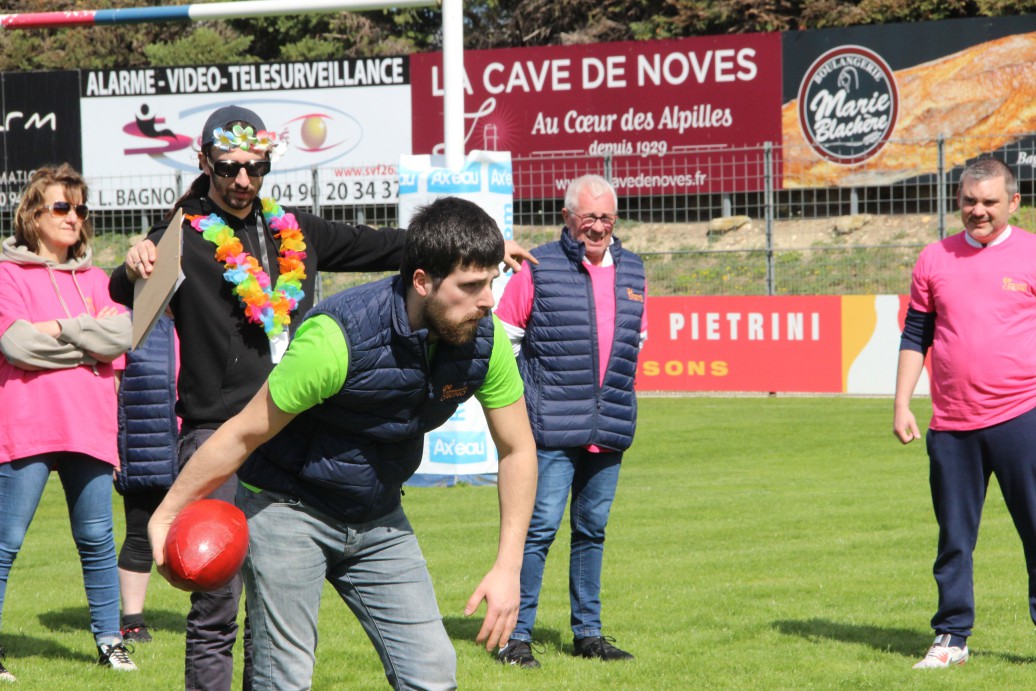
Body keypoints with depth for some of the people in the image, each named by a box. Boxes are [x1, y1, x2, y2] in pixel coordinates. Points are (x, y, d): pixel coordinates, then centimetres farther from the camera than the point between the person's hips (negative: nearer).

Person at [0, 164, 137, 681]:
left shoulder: (94, 279, 18)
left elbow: (123, 336, 1)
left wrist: (57, 331, -8)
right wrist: (89, 336, -4)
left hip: (89, 424, 5)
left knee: (97, 540, 8)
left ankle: (109, 641, 16)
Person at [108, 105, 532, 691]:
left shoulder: (295, 233, 15)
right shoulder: (184, 240, -3)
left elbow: (375, 246, 27)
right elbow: (126, 289, -21)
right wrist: (134, 270, -45)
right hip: (217, 434, -6)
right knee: (216, 607, -7)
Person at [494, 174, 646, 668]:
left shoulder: (632, 272, 12)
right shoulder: (538, 269, -4)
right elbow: (503, 337, 1)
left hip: (609, 430, 5)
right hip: (552, 427, -5)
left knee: (592, 529, 11)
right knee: (540, 526, -8)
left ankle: (588, 632, 19)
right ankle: (516, 635, -4)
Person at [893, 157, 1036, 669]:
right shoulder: (935, 259, 10)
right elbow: (915, 335, 15)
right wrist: (901, 404, 9)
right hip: (951, 425, 3)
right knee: (954, 537, 8)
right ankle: (951, 638, 16)